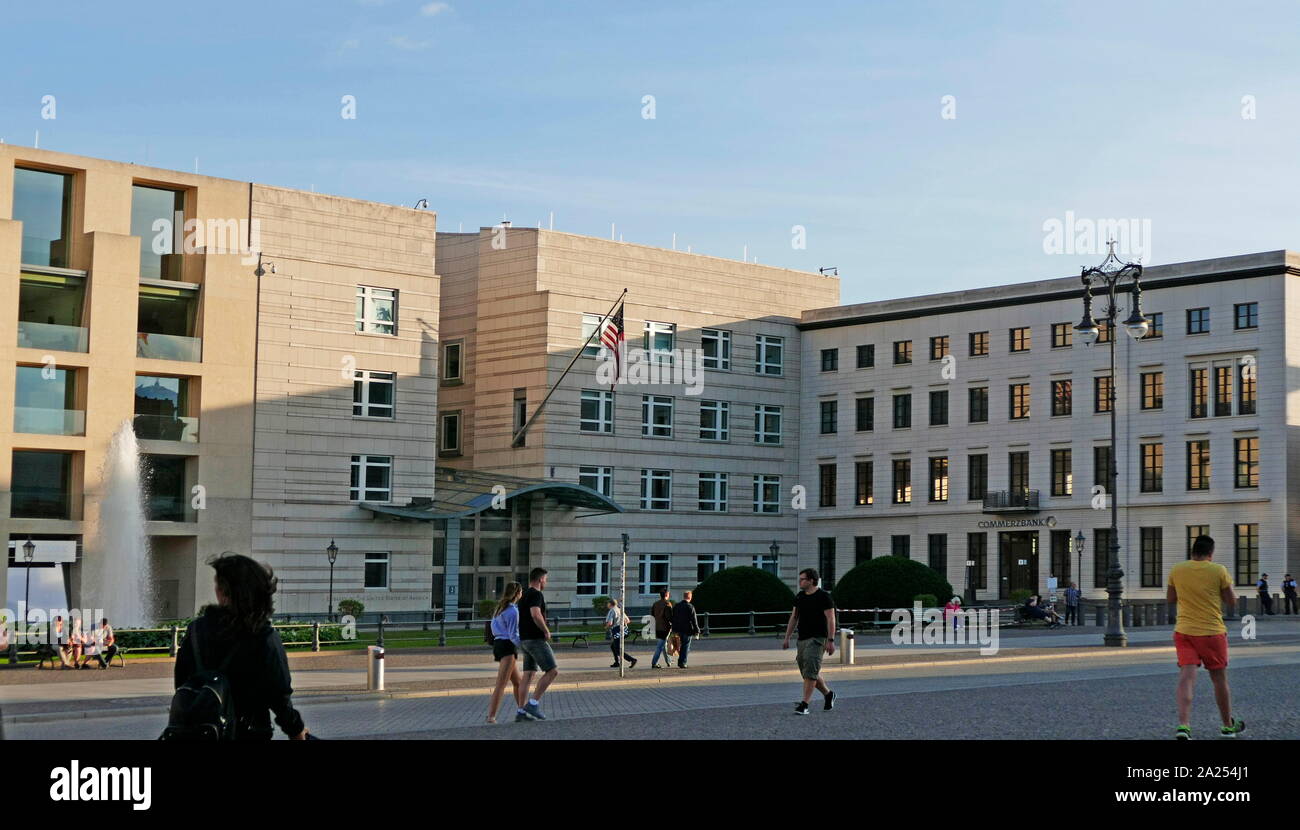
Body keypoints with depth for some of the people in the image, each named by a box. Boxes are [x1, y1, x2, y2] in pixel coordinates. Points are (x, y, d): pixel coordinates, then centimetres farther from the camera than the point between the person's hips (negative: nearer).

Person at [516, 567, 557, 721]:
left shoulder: (524, 596, 19)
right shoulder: (536, 594, -11)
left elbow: (521, 619, 24)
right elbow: (536, 615, -27)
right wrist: (547, 631, -13)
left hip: (524, 640, 9)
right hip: (536, 639, -9)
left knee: (528, 675, 7)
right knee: (552, 671, -7)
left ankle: (522, 711, 2)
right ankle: (533, 704, -12)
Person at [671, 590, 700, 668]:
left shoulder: (676, 606, 6)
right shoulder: (690, 607, -13)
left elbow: (673, 619, 11)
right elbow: (694, 620, -12)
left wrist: (674, 630, 18)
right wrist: (696, 630, -6)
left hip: (679, 629, 6)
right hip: (687, 629, -6)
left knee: (683, 646, 19)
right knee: (686, 646, 2)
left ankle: (680, 662, 20)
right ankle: (682, 663, 0)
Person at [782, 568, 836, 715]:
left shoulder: (824, 596, -8)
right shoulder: (799, 597, 12)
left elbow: (831, 619, -11)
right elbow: (794, 618, 18)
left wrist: (830, 641, -17)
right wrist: (787, 638, 14)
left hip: (817, 639, -8)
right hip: (802, 639, 8)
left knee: (810, 672, -14)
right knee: (807, 672, 11)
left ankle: (804, 704, -15)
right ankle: (828, 694, 30)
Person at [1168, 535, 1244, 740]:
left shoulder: (1176, 570, 1)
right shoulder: (1219, 571, -7)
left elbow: (1170, 599, 13)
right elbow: (1232, 602, -1)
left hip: (1184, 632, 2)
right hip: (1213, 631, -1)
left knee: (1186, 677, -7)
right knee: (1219, 679, 13)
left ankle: (1183, 724, -25)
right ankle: (1228, 726, 28)